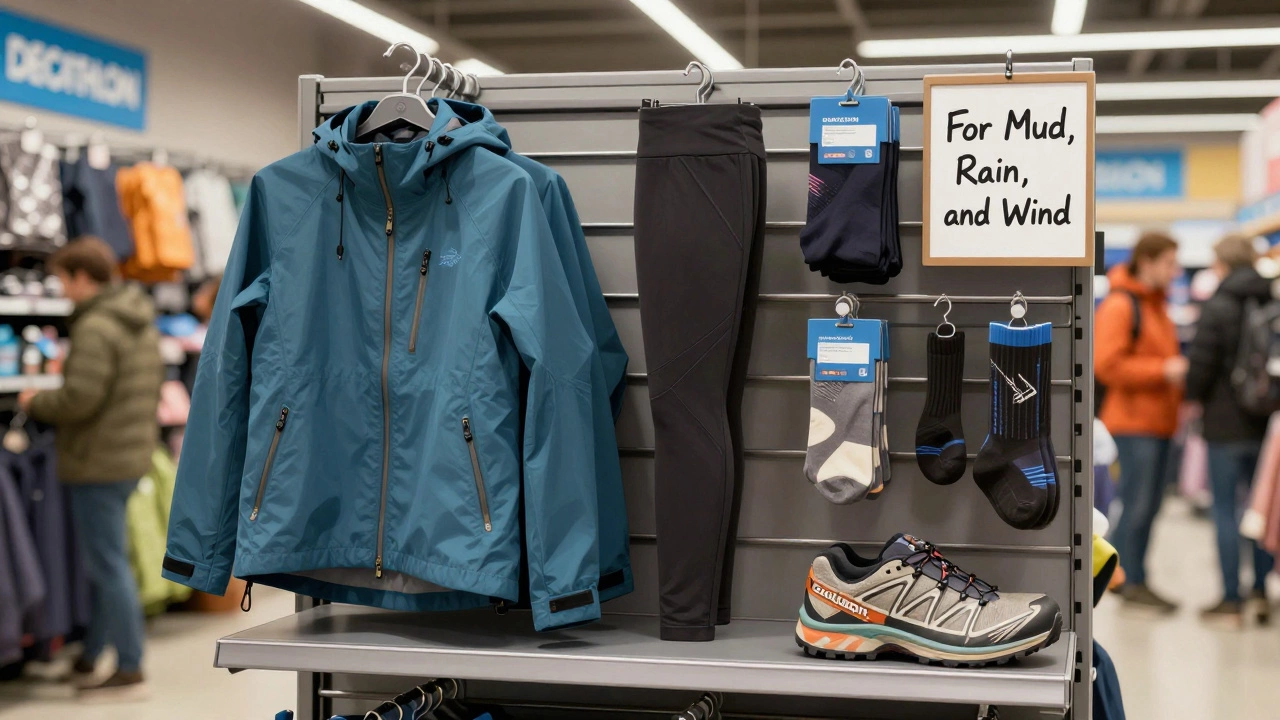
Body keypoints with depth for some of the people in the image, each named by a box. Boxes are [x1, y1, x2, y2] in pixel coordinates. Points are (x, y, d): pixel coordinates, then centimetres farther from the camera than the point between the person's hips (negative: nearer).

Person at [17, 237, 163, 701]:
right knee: (104, 562, 17)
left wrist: (36, 403, -6)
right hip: (133, 454, 10)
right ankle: (90, 659, 27)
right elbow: (152, 388, 19)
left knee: (107, 565, -3)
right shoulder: (142, 324, 13)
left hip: (97, 463, -10)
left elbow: (79, 399, -23)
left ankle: (129, 671, 2)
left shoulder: (95, 328, -17)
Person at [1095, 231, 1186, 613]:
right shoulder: (1119, 306, -12)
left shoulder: (1155, 303, 18)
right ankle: (1132, 582, 1)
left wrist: (1179, 378, 9)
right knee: (1138, 503, -6)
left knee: (1147, 504, 11)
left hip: (1156, 420, 9)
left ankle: (1123, 576, 19)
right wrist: (1163, 371, -19)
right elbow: (1107, 365, -20)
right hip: (1134, 420, -9)